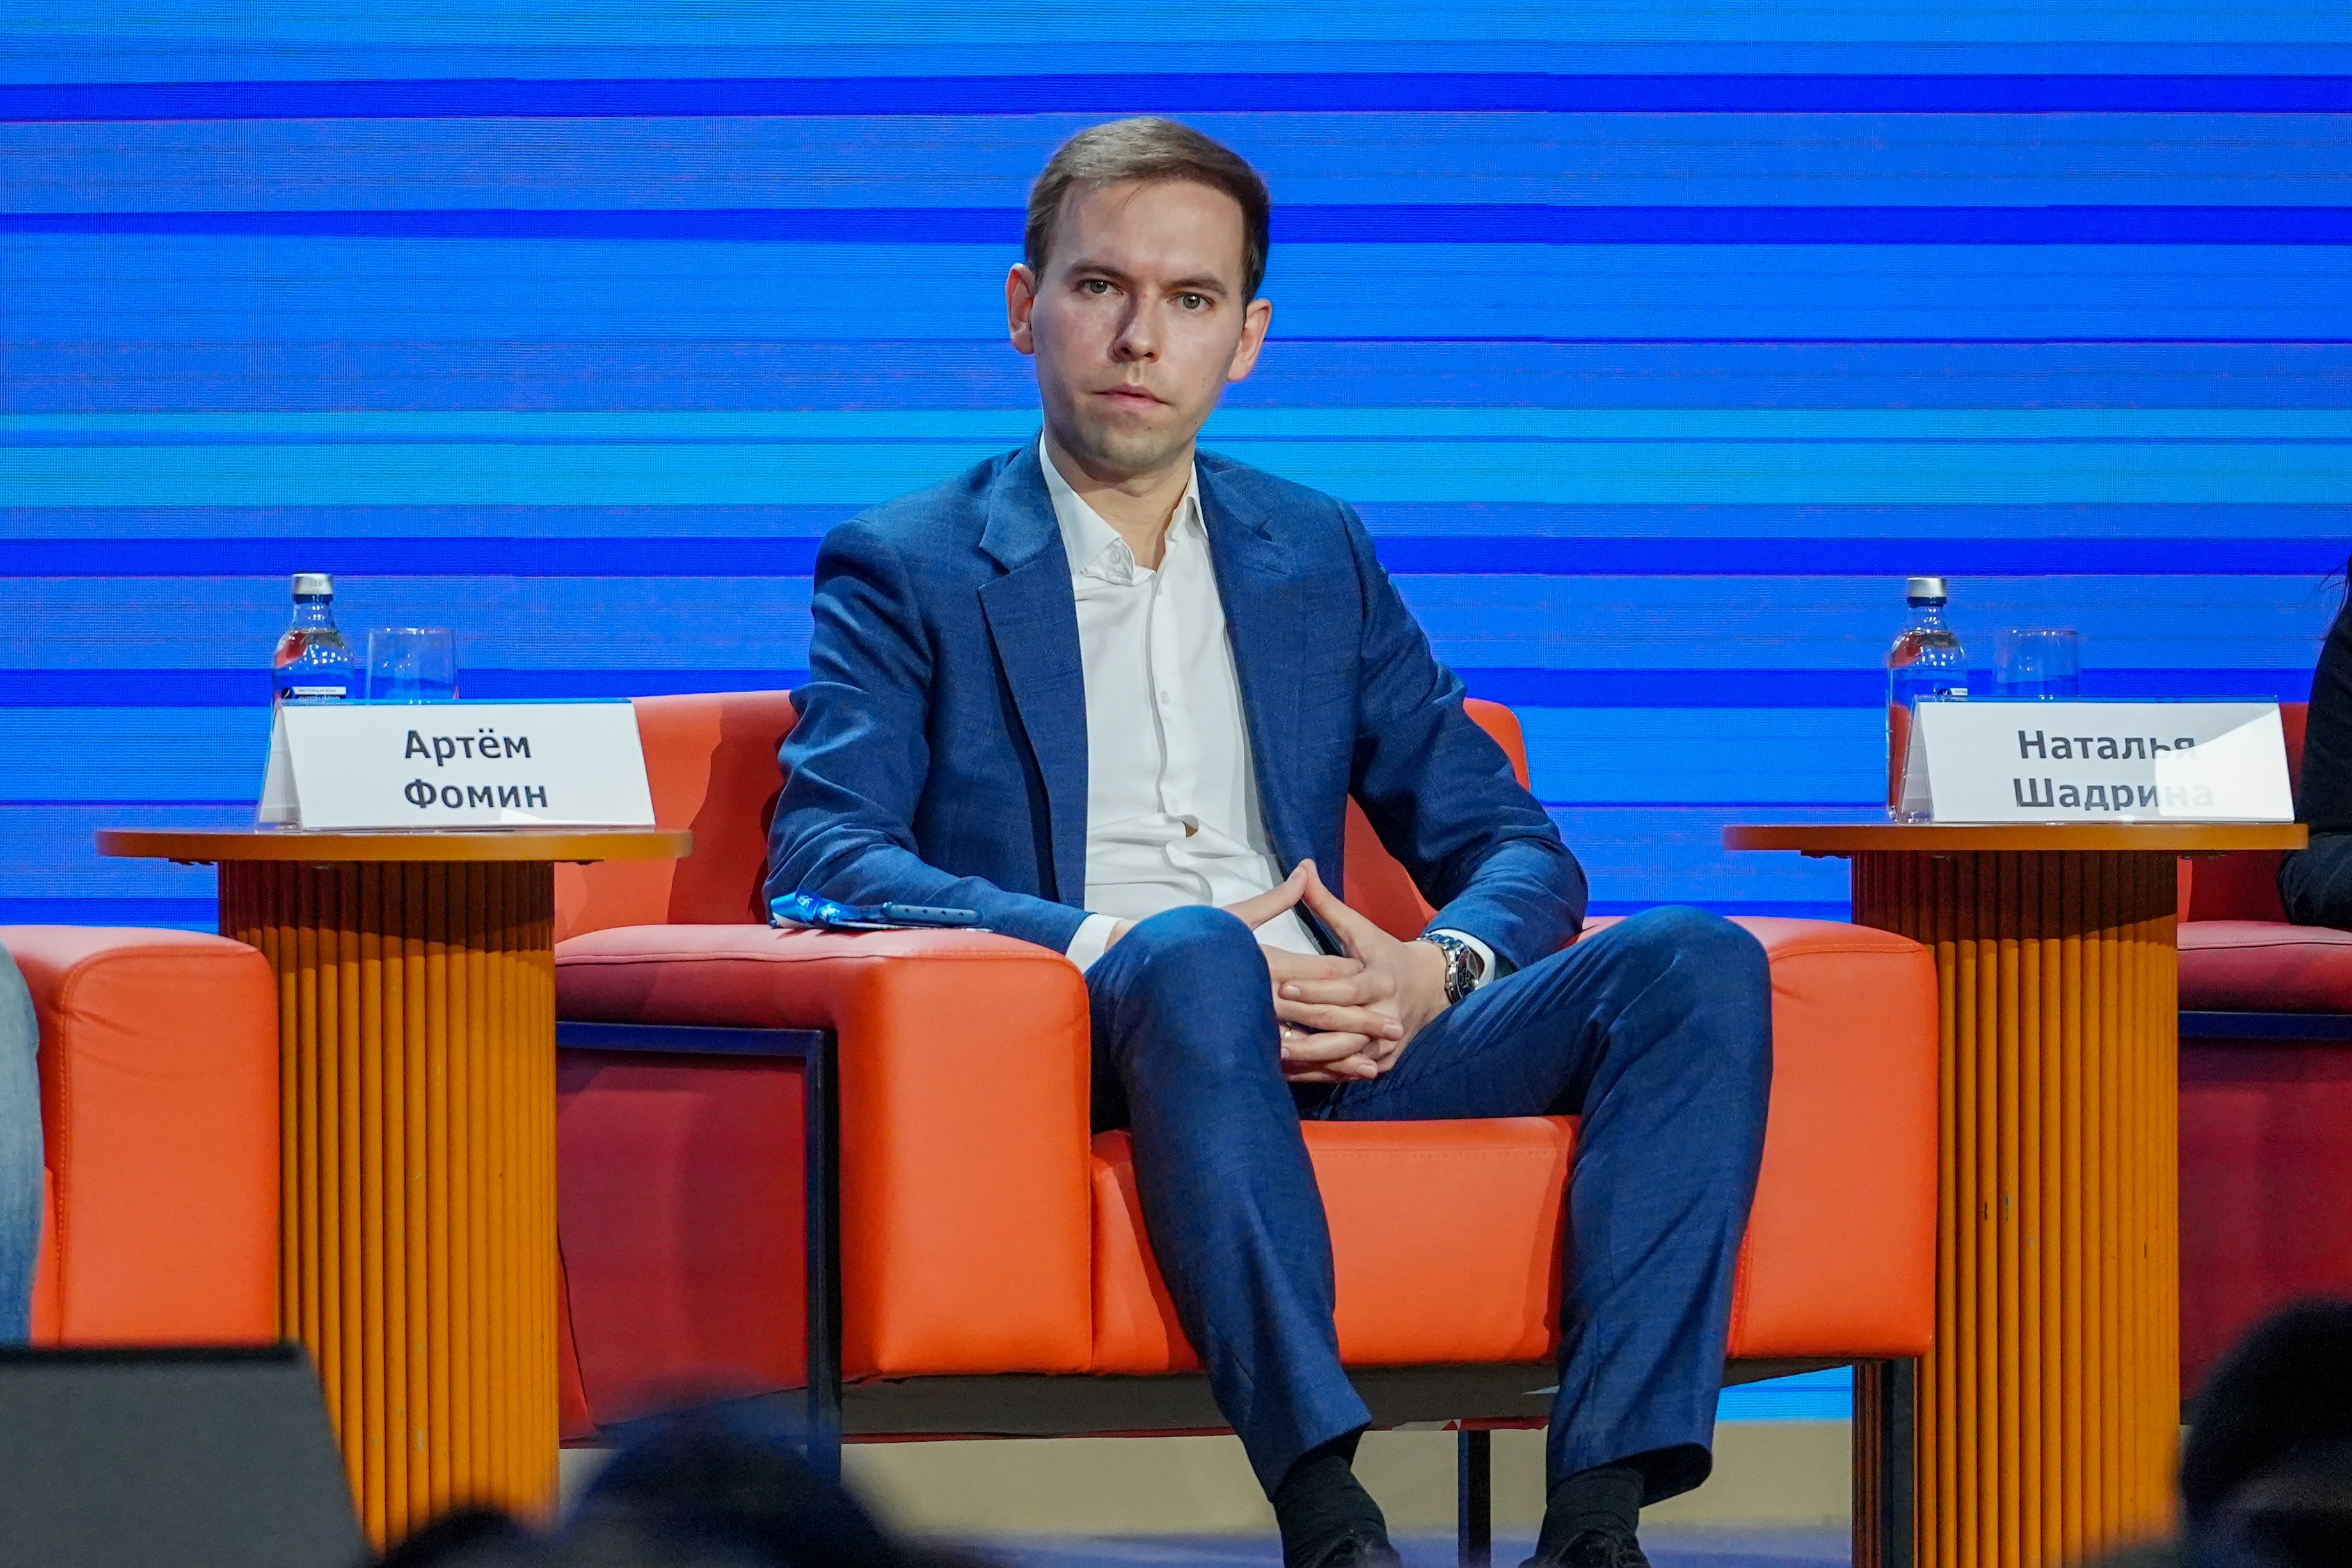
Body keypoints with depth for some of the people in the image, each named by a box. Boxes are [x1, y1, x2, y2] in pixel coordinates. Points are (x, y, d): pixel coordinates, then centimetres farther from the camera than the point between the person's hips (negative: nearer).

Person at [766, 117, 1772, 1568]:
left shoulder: (1322, 558, 24)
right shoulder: (906, 569, 12)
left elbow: (1514, 846, 20)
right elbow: (825, 862, -4)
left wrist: (1435, 971, -5)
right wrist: (1113, 947, -18)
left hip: (1336, 1051, 4)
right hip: (1075, 1048, -4)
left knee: (1697, 962, -20)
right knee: (1192, 957, -40)